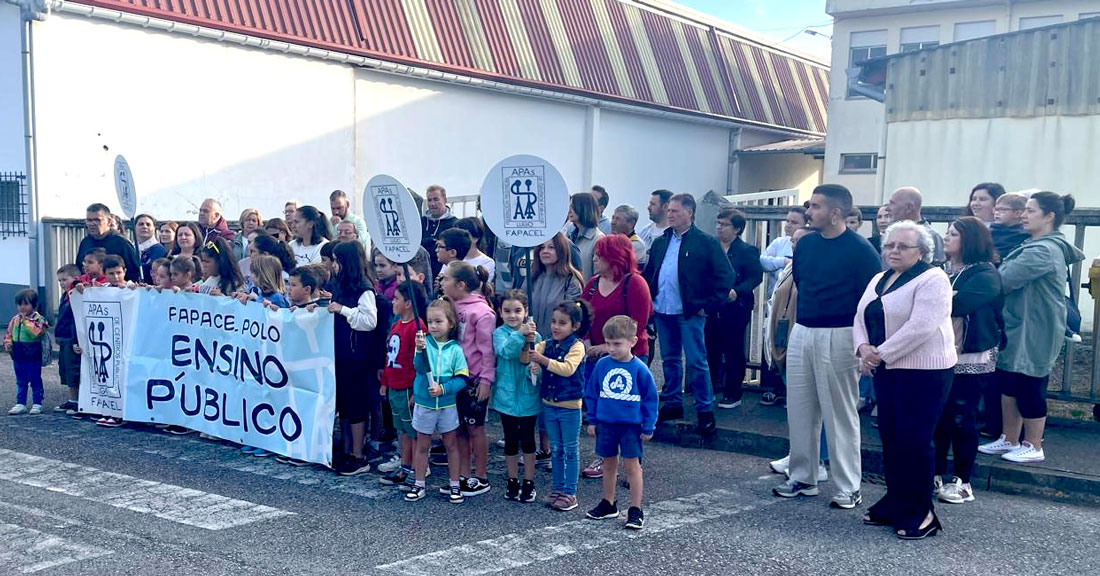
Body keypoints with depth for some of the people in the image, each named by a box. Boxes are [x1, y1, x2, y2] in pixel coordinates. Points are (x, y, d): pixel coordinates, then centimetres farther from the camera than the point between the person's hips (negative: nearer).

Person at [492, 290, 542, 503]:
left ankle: (529, 482, 22)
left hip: (528, 396, 0)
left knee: (527, 439, 10)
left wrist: (529, 343, -24)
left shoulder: (535, 336, -3)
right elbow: (504, 350, -25)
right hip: (506, 395, 0)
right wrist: (520, 333, -38)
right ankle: (513, 481, 26)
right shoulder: (500, 333, -4)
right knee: (511, 440, 11)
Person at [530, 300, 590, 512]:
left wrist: (543, 360, -30)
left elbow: (568, 368, -26)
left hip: (570, 406, -5)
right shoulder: (546, 344, 5)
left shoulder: (576, 346, -12)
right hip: (549, 405, 6)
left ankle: (569, 493, 12)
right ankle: (557, 489, 25)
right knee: (555, 450, 15)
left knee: (570, 450, 5)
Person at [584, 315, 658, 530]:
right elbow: (591, 393, 7)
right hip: (606, 423, 4)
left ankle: (635, 510, 9)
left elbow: (651, 399, -4)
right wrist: (592, 420, 7)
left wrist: (648, 427, -4)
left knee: (632, 465, 0)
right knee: (609, 464, 15)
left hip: (631, 425, -3)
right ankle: (608, 504, 28)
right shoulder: (602, 365, -2)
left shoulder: (640, 369, -11)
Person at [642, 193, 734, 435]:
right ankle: (672, 403, 26)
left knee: (696, 361, -3)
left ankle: (705, 410, 7)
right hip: (662, 311, 6)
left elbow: (726, 276, -8)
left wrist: (709, 305, -10)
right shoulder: (660, 243, 12)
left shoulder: (705, 243, -6)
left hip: (689, 313, -6)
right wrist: (649, 299, 9)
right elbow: (648, 273, 20)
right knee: (669, 359, 14)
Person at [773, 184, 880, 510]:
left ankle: (849, 488, 9)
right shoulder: (806, 244, 8)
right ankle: (802, 478, 23)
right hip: (802, 333, 7)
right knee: (799, 409, 11)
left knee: (840, 413, -1)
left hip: (837, 336, -6)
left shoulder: (859, 249, -10)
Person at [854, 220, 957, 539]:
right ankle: (895, 505, 24)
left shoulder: (932, 279, -11)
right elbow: (861, 318, 12)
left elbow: (920, 327, -21)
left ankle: (920, 513, 8)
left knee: (913, 442, -5)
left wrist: (881, 354, -17)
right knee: (890, 438, 11)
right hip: (887, 370, 8)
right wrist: (864, 348, -8)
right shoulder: (879, 279, 14)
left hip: (924, 372, -8)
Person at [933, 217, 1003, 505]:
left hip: (970, 361, -6)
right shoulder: (942, 270, 12)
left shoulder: (985, 274, -9)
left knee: (962, 420, 2)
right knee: (936, 417, 10)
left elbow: (959, 303, -25)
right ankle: (936, 475, 22)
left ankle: (962, 481, 14)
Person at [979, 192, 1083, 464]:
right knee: (1008, 384, 15)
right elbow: (1013, 277, 13)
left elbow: (1003, 280, -24)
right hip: (1019, 328, 10)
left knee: (1029, 388, 1)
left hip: (1034, 333, -10)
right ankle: (1009, 440, 26)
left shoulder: (1043, 251, -21)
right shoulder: (1039, 246, 14)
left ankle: (1033, 447, 15)